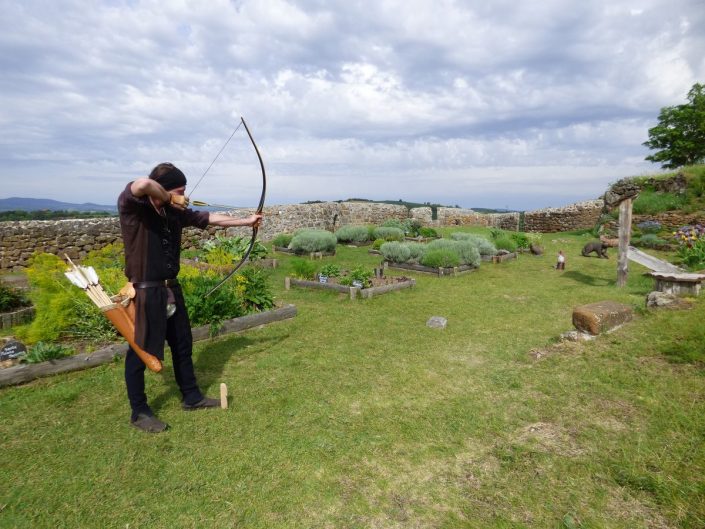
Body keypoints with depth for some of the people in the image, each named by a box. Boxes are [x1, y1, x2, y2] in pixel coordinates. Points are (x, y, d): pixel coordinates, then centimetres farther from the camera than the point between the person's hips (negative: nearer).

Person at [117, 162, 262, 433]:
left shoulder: (174, 212, 5)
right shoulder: (132, 206, -15)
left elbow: (208, 218, 14)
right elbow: (142, 184, -38)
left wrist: (246, 221, 19)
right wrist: (168, 198, -19)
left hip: (171, 289, 8)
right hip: (146, 292, -7)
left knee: (183, 345, 17)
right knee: (140, 352, 8)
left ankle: (191, 396, 35)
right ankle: (139, 412, 26)